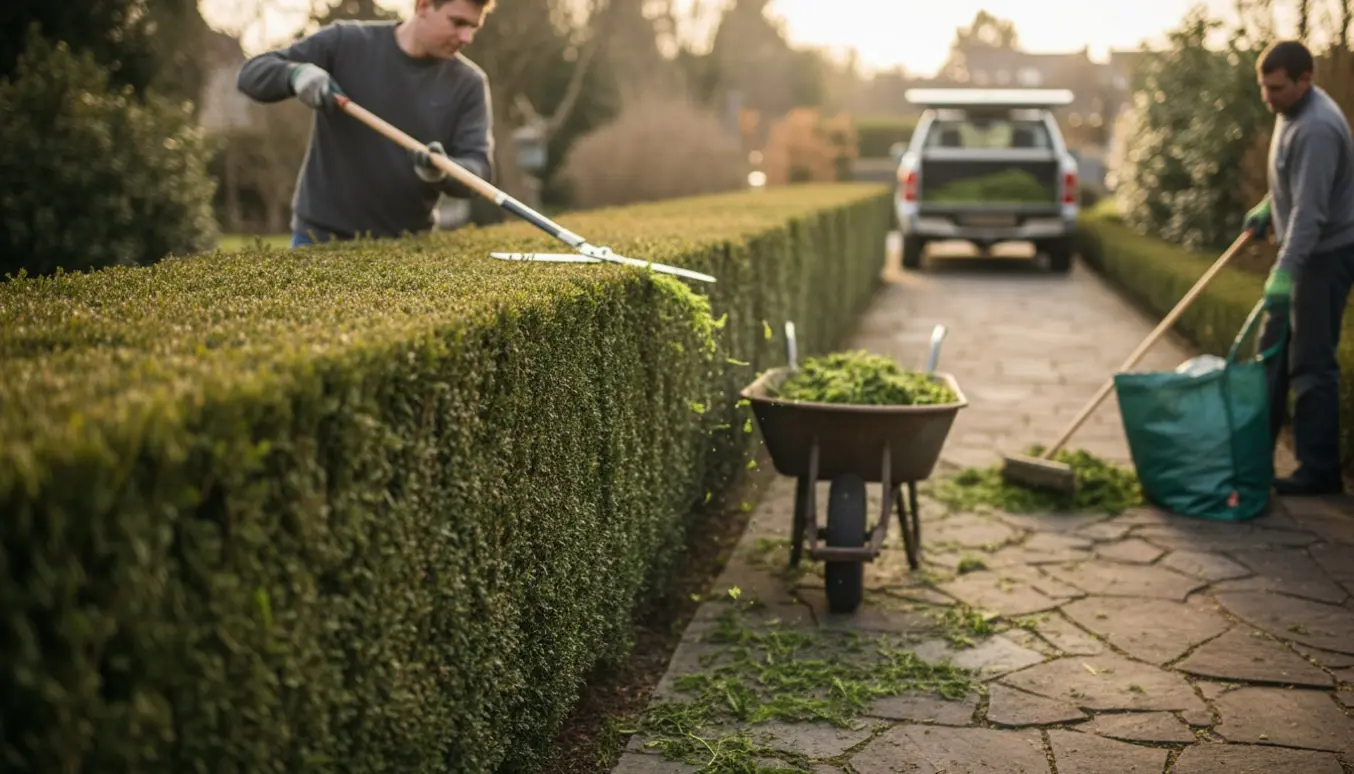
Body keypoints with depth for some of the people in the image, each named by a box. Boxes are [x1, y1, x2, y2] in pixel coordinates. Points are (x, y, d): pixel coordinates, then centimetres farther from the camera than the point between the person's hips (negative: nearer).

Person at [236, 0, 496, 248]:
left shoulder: (469, 83, -3)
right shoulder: (346, 42, -4)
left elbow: (477, 166, -9)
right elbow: (252, 73, -1)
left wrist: (442, 172, -32)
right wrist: (296, 74, -24)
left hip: (407, 246, 0)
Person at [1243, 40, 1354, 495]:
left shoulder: (1317, 129, -26)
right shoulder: (1291, 110, 6)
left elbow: (1310, 211, -33)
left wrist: (1284, 271, -38)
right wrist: (1268, 206, 28)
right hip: (1304, 251, 10)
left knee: (1311, 363, -8)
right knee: (1274, 351, 15)